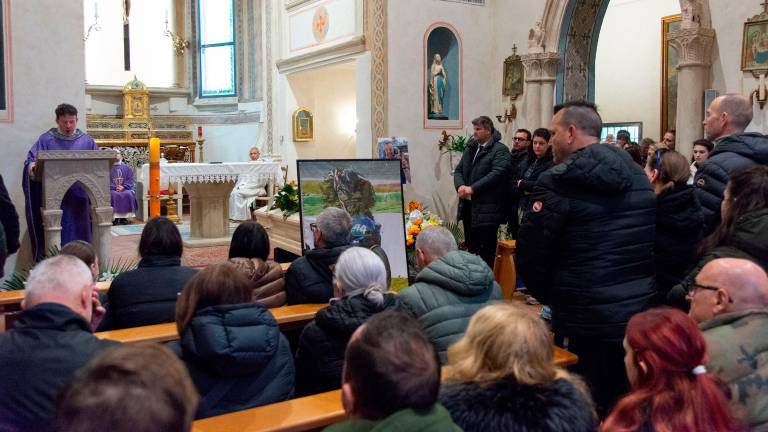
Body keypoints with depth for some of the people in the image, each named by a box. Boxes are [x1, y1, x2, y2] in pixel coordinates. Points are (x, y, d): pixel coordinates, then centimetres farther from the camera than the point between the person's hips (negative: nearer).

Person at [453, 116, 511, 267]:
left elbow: (497, 173, -17)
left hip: (487, 209, -7)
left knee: (486, 251, -2)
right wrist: (460, 185, -7)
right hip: (468, 206, 7)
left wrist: (473, 188, -20)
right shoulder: (470, 148, 18)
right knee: (471, 248, 12)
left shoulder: (500, 150, -5)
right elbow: (459, 170, 15)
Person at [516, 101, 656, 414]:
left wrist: (550, 296, 4)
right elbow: (651, 243, 16)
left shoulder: (558, 183, -13)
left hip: (587, 322, -6)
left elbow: (529, 254, -12)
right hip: (643, 315, 7)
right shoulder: (639, 177, 9)